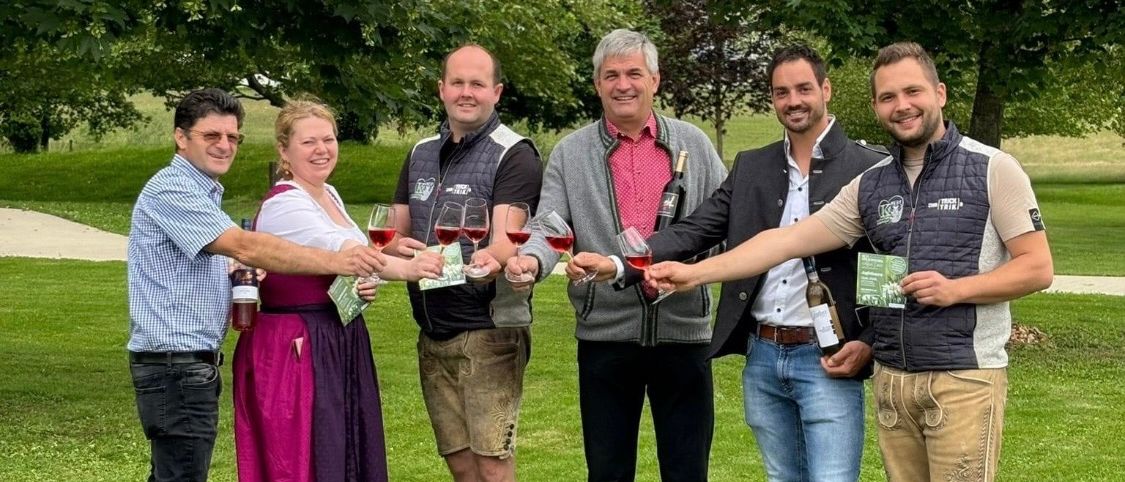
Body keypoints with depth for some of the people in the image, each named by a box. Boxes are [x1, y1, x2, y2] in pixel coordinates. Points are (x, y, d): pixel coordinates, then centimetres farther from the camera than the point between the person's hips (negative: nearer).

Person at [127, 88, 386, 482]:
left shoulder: (203, 193, 19)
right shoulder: (170, 191, -14)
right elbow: (244, 246, -25)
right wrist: (334, 262, -29)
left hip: (197, 363, 10)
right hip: (175, 364, -10)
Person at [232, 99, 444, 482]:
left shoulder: (329, 195, 12)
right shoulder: (283, 205, -16)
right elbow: (340, 250, -32)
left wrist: (365, 286, -1)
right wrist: (405, 269, -46)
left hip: (341, 346, 8)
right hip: (295, 351, -8)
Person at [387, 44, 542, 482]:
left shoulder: (513, 154, -8)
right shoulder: (421, 154, 12)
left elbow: (508, 240, -20)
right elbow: (396, 233, 14)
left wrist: (488, 260, -44)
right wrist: (399, 248, -10)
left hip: (489, 330, -6)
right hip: (432, 331, 7)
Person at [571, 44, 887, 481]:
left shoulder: (870, 168, -4)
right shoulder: (750, 167, 11)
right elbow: (694, 230, 4)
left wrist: (869, 344, -14)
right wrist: (617, 264, -10)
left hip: (827, 361, -5)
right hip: (762, 358, 5)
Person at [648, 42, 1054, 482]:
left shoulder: (992, 169, -4)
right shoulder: (869, 185, 10)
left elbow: (1037, 268, -5)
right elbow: (787, 240, 7)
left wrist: (956, 289, -18)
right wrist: (695, 272, 0)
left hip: (965, 377, -5)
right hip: (892, 379, 5)